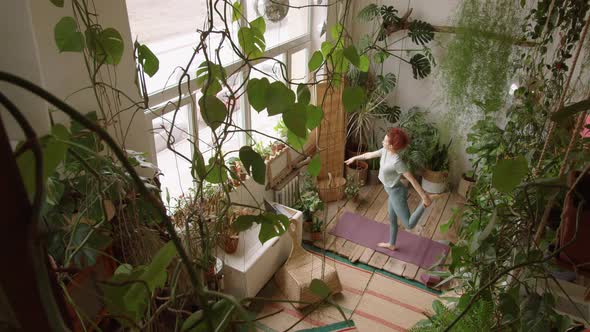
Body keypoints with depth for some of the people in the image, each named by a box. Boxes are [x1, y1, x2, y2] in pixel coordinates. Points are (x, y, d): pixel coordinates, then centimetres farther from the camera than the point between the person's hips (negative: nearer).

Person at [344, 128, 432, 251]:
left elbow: (412, 179, -29)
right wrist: (355, 158, 24)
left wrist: (424, 196, -25)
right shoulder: (385, 151, -8)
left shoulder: (397, 162, -33)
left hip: (397, 193, -8)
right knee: (392, 219, 25)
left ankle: (424, 205, 9)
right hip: (392, 192, 8)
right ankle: (391, 244, 45)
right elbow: (370, 155, 10)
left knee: (409, 225, 1)